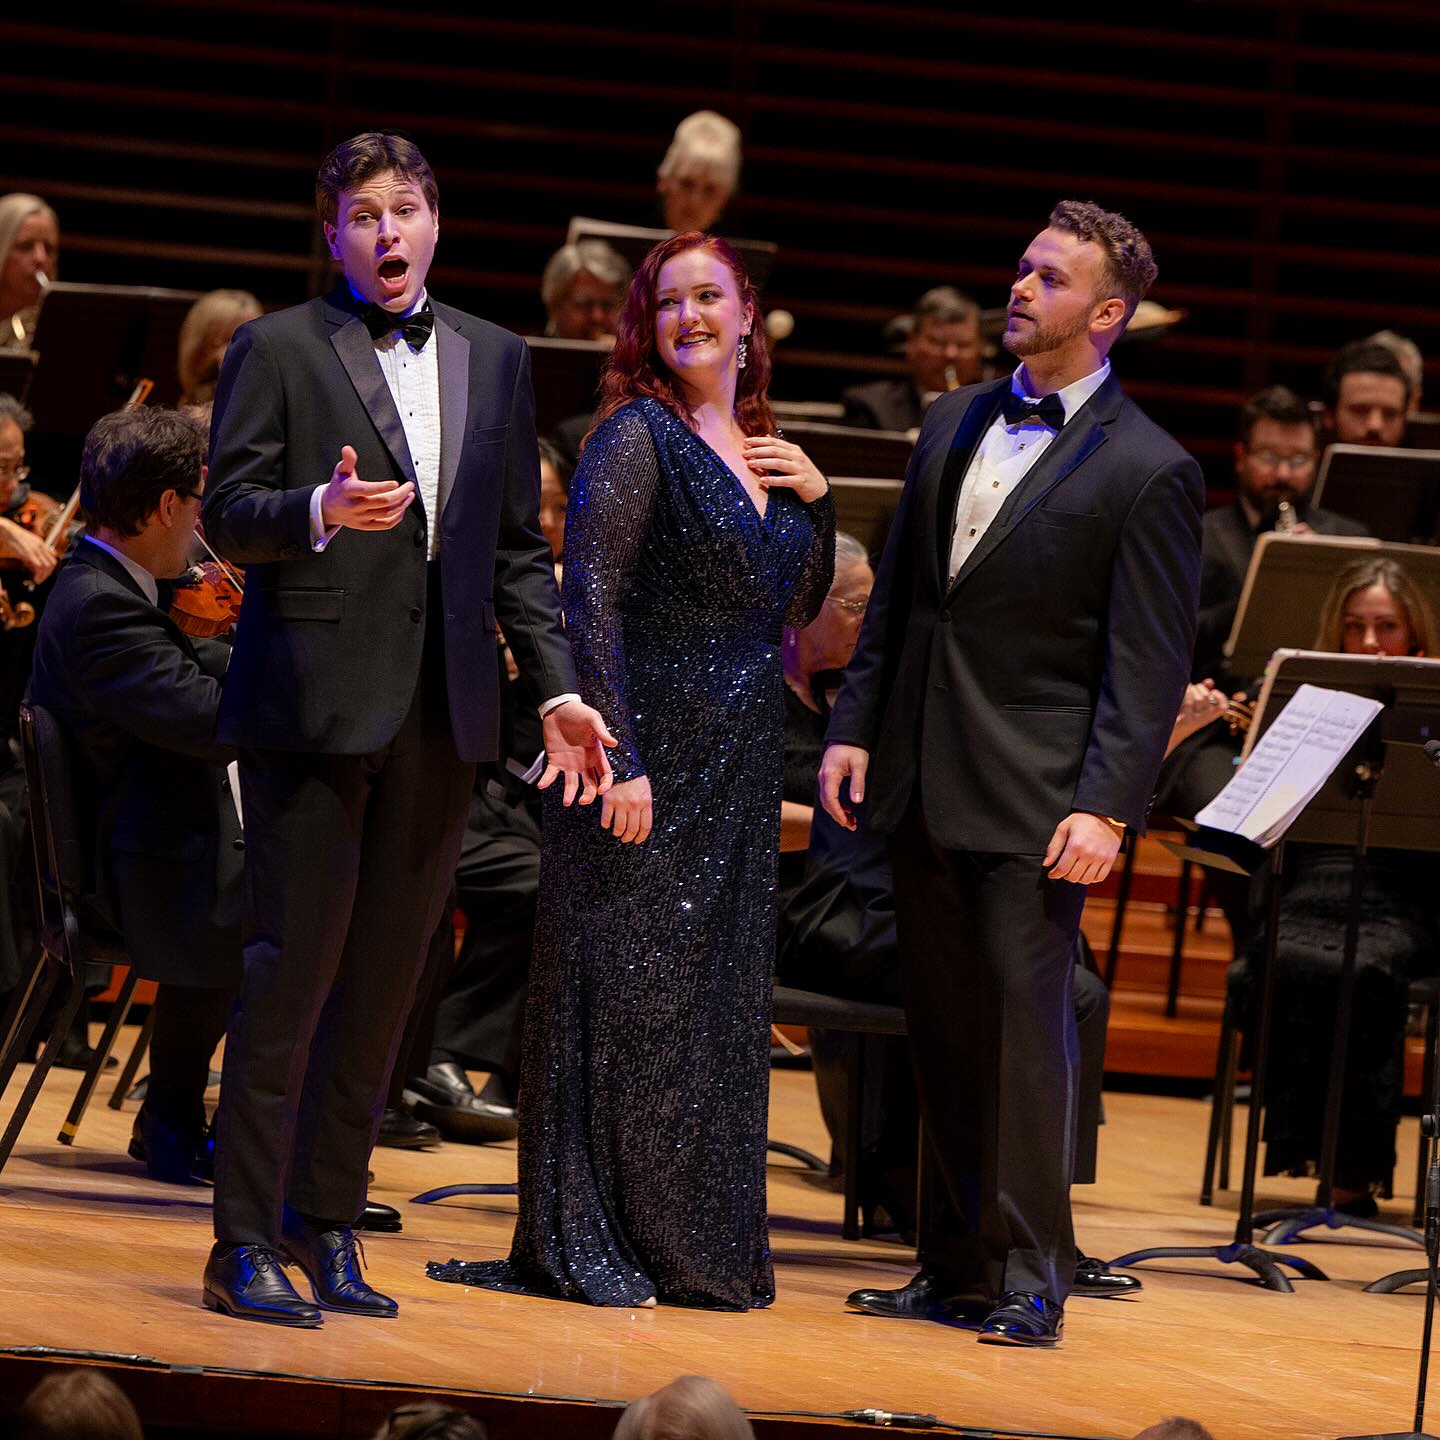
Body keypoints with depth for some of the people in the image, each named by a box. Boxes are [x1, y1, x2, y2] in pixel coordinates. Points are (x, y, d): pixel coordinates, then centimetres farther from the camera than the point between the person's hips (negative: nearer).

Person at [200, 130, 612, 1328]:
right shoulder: (278, 350, 1)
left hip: (442, 711, 5)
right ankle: (244, 1243, -4)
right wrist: (322, 509, -25)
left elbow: (519, 546, 16)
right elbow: (229, 512, -5)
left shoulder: (496, 361, 15)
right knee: (295, 965, -7)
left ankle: (327, 1222, 15)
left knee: (386, 977, 7)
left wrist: (558, 686, 7)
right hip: (317, 699, -5)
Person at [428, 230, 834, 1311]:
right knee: (623, 986, -4)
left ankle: (696, 1242, 17)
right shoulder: (637, 435, -8)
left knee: (719, 997, 9)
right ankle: (585, 1248, 1)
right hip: (652, 756, -7)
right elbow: (591, 599, -15)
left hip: (740, 769, 7)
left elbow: (799, 607, 21)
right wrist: (619, 758, -21)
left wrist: (817, 500, 5)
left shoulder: (762, 451, 13)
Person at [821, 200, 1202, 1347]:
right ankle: (961, 1266, 15)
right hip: (924, 780, 6)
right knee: (942, 1032, 9)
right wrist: (855, 726, 8)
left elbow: (1150, 665, -9)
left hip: (1035, 796, -6)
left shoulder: (1147, 472, -6)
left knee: (1027, 1024, -7)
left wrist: (1106, 807, -16)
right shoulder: (954, 427, 13)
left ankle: (1031, 1278, -2)